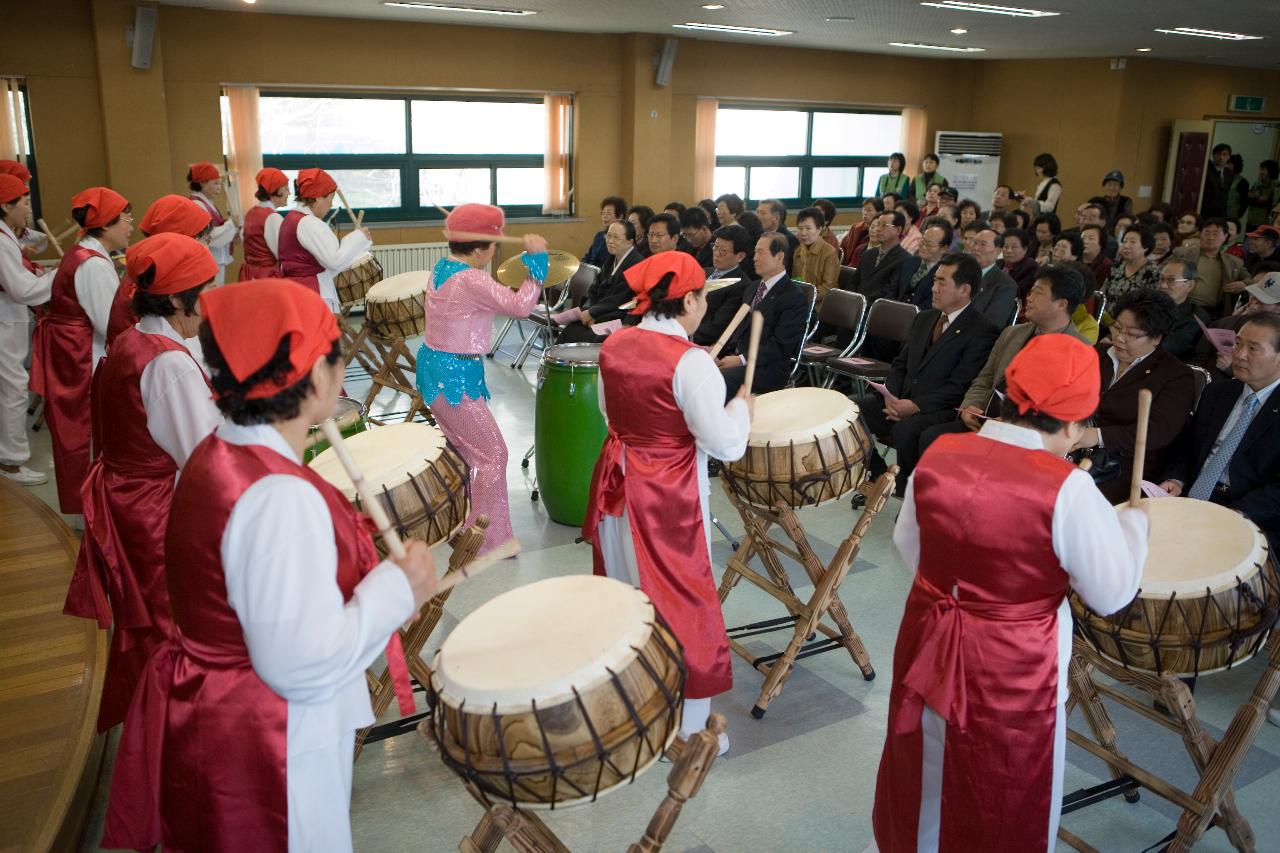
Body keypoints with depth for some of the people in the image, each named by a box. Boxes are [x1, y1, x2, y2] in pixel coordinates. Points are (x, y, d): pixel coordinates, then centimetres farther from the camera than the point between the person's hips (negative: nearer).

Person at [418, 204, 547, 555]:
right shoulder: (471, 280, -22)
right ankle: (490, 541, 6)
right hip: (455, 377, -10)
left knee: (462, 448, 24)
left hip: (433, 366, 10)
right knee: (493, 454, -1)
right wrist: (535, 259, -22)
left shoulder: (442, 267, 6)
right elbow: (520, 305, -28)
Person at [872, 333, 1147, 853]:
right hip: (1013, 672, -4)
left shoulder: (939, 454, -9)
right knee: (1005, 806, 22)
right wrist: (1132, 521, 3)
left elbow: (908, 546, 4)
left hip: (930, 646, 5)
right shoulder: (1066, 489, -23)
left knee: (925, 780, 28)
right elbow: (1112, 594, -12)